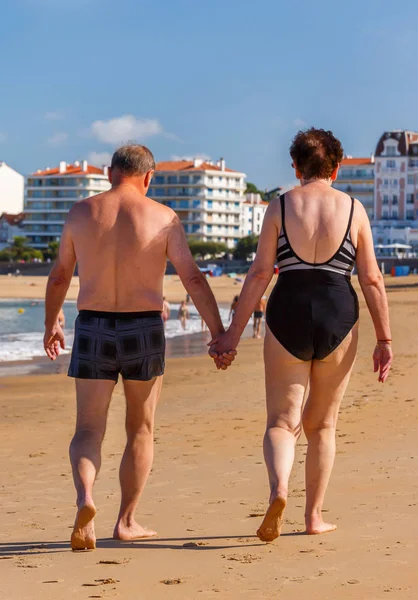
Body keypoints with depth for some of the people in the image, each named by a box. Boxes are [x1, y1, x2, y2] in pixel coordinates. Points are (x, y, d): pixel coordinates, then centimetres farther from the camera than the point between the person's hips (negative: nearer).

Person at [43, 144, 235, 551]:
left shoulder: (81, 213, 3)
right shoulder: (162, 218, -3)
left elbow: (58, 277, 11)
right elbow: (193, 279, -9)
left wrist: (51, 325, 25)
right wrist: (219, 333, -7)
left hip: (92, 330, 1)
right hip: (144, 331, -1)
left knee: (88, 430, 5)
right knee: (140, 430, 15)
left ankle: (84, 499, -23)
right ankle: (126, 522, 19)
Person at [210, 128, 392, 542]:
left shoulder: (280, 207, 1)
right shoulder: (353, 209, 3)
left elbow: (259, 274, -4)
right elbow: (372, 280, 0)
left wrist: (233, 333, -1)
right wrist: (384, 339, 5)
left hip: (288, 316, -1)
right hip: (339, 318, 1)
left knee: (281, 421, 7)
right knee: (321, 424, 16)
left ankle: (278, 488, -21)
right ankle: (314, 516, 20)